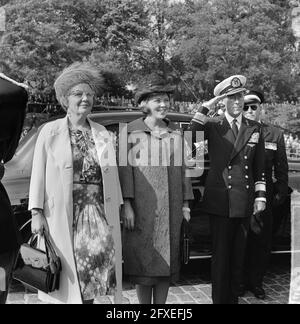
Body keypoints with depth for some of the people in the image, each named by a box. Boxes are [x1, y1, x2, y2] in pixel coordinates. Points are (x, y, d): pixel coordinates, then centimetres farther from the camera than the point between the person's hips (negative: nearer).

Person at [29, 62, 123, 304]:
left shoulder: (102, 133, 11)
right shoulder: (50, 132, 2)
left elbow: (112, 175, 12)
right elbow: (38, 173, 0)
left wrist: (118, 208, 8)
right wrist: (37, 212, -6)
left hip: (97, 213, 3)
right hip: (62, 214, -2)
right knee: (65, 277, 0)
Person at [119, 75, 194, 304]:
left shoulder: (176, 134, 11)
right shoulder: (133, 132, -1)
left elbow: (182, 169, 12)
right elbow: (126, 168, -5)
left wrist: (185, 204, 9)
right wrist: (127, 204, -11)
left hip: (170, 207, 4)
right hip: (142, 207, -4)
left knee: (167, 259, 8)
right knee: (143, 259, 3)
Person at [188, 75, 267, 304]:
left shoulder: (254, 128, 9)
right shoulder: (213, 125, 0)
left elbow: (260, 167, 11)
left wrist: (260, 195, 7)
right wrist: (205, 109, -20)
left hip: (245, 202, 3)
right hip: (220, 200, -3)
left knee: (239, 255, 12)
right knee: (221, 255, 5)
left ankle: (234, 298, 26)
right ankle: (220, 299, 19)